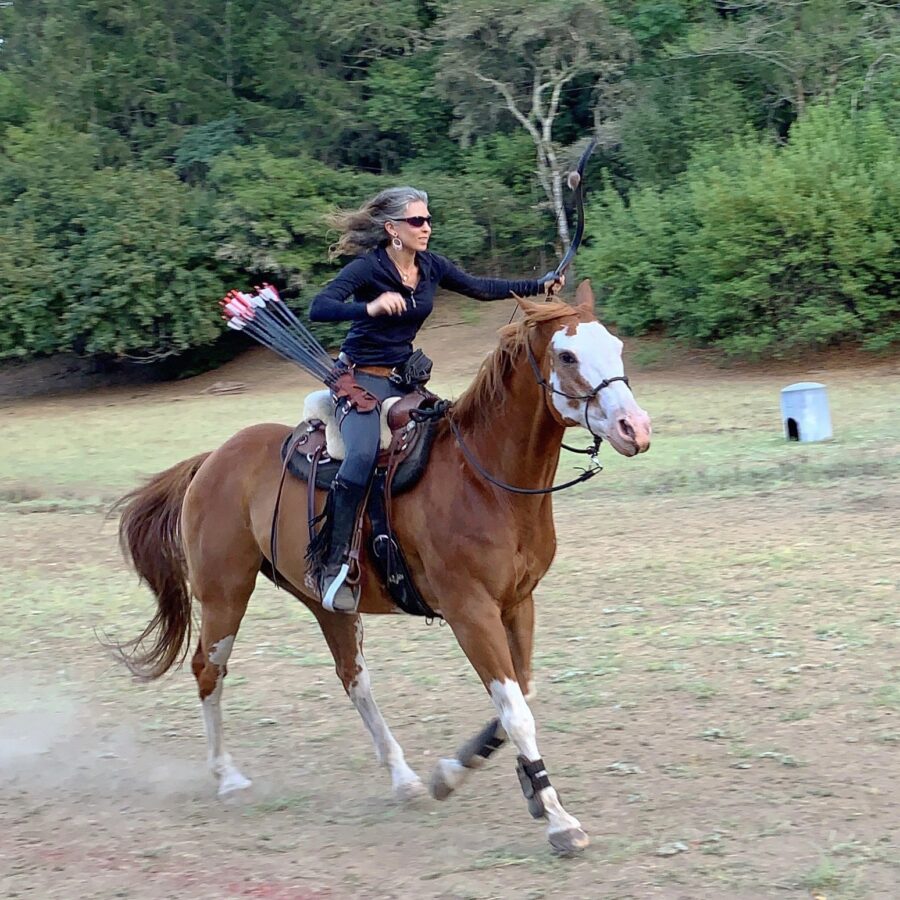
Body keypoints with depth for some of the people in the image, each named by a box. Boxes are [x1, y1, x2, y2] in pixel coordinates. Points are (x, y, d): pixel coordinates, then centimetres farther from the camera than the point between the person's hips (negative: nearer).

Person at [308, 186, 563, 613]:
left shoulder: (432, 267, 4)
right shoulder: (367, 269, -15)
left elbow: (480, 288, 12)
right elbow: (318, 308, -27)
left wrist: (538, 285, 2)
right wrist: (371, 308, -42)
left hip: (405, 380, 8)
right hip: (361, 379, -8)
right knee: (363, 456, -31)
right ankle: (335, 566, -27)